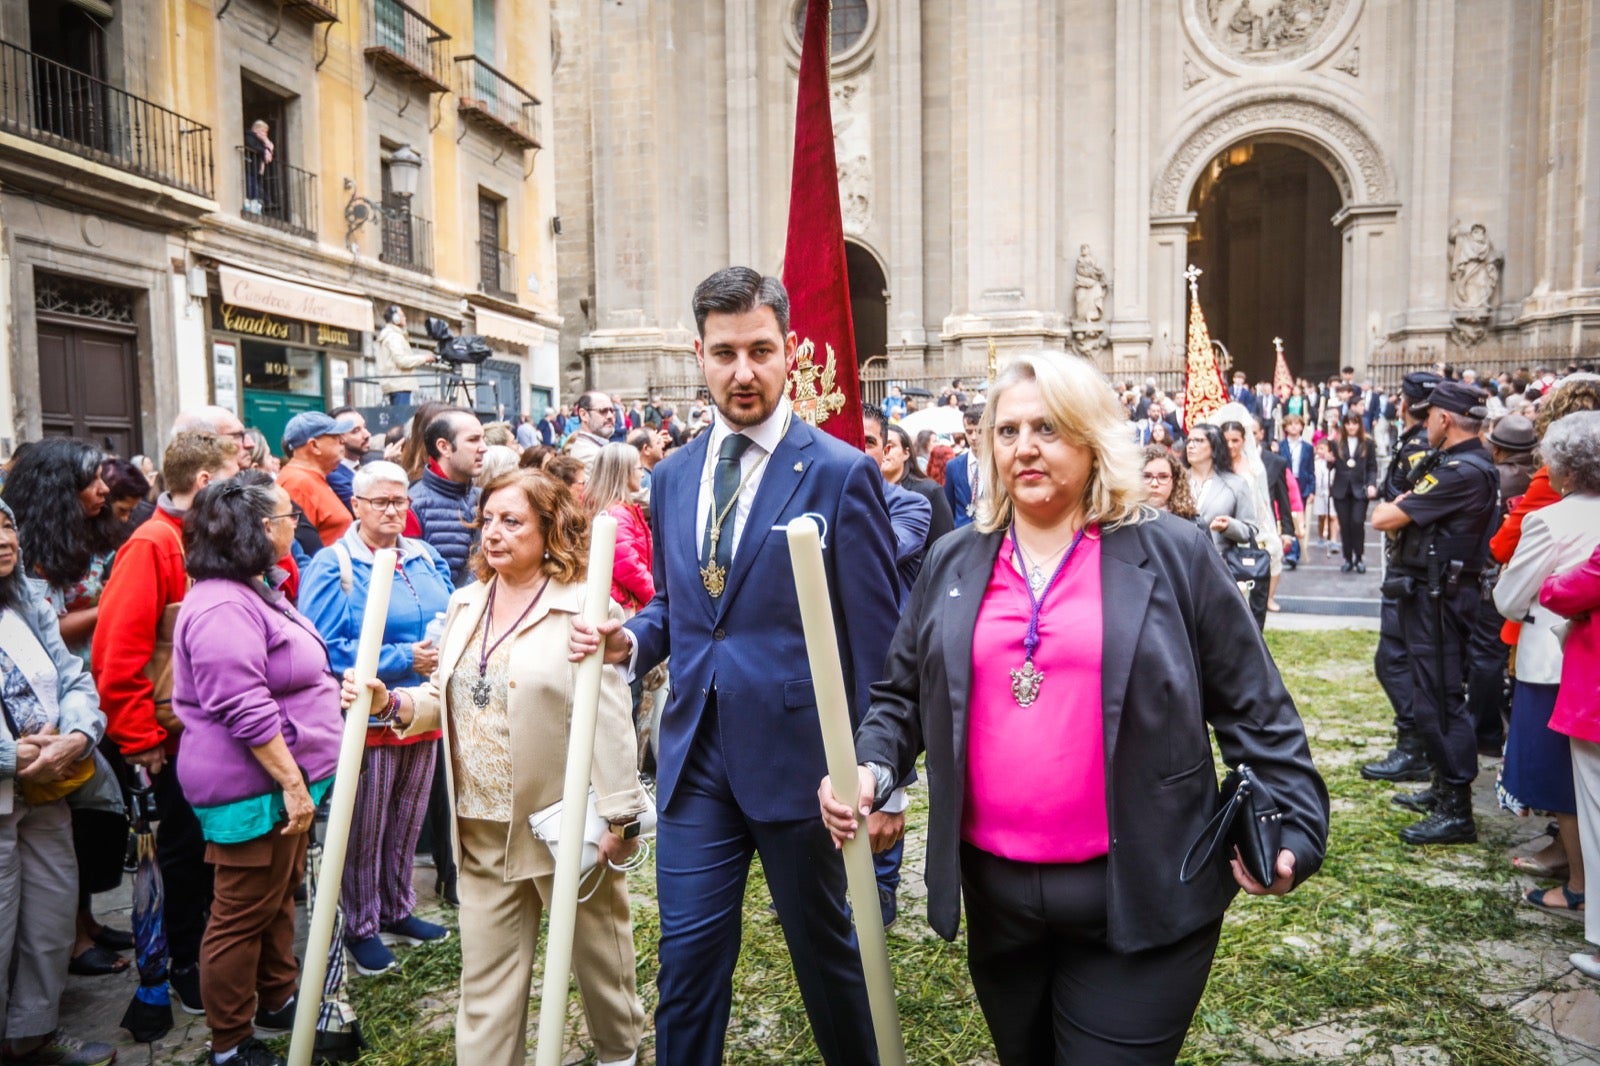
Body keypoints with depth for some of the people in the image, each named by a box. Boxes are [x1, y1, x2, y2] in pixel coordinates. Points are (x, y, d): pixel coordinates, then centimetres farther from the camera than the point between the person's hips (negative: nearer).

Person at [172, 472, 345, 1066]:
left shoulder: (252, 591, 12)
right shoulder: (222, 607, -23)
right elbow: (246, 712, -26)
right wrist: (292, 783, -23)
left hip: (282, 778, 11)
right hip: (253, 787, -11)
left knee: (279, 899, 22)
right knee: (243, 915, 4)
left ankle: (277, 1002, 39)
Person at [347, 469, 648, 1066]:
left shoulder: (584, 608, -14)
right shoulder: (466, 604, 8)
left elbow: (609, 722, -17)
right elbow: (447, 700, 14)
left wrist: (617, 816, -18)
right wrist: (389, 702, -5)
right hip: (483, 831, 5)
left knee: (598, 950, 17)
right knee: (485, 979, 12)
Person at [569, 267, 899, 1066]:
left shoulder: (840, 473, -10)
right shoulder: (673, 476, 8)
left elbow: (875, 640, -9)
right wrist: (628, 639, -3)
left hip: (796, 754, -4)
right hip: (695, 757, 4)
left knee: (825, 949, 16)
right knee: (687, 960, 11)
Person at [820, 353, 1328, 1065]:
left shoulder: (1172, 554, -4)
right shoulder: (954, 563, 5)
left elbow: (1255, 711, -1)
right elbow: (902, 697, 10)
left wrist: (1288, 828, -11)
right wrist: (870, 768, -7)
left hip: (1138, 900, -4)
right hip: (994, 894, 4)